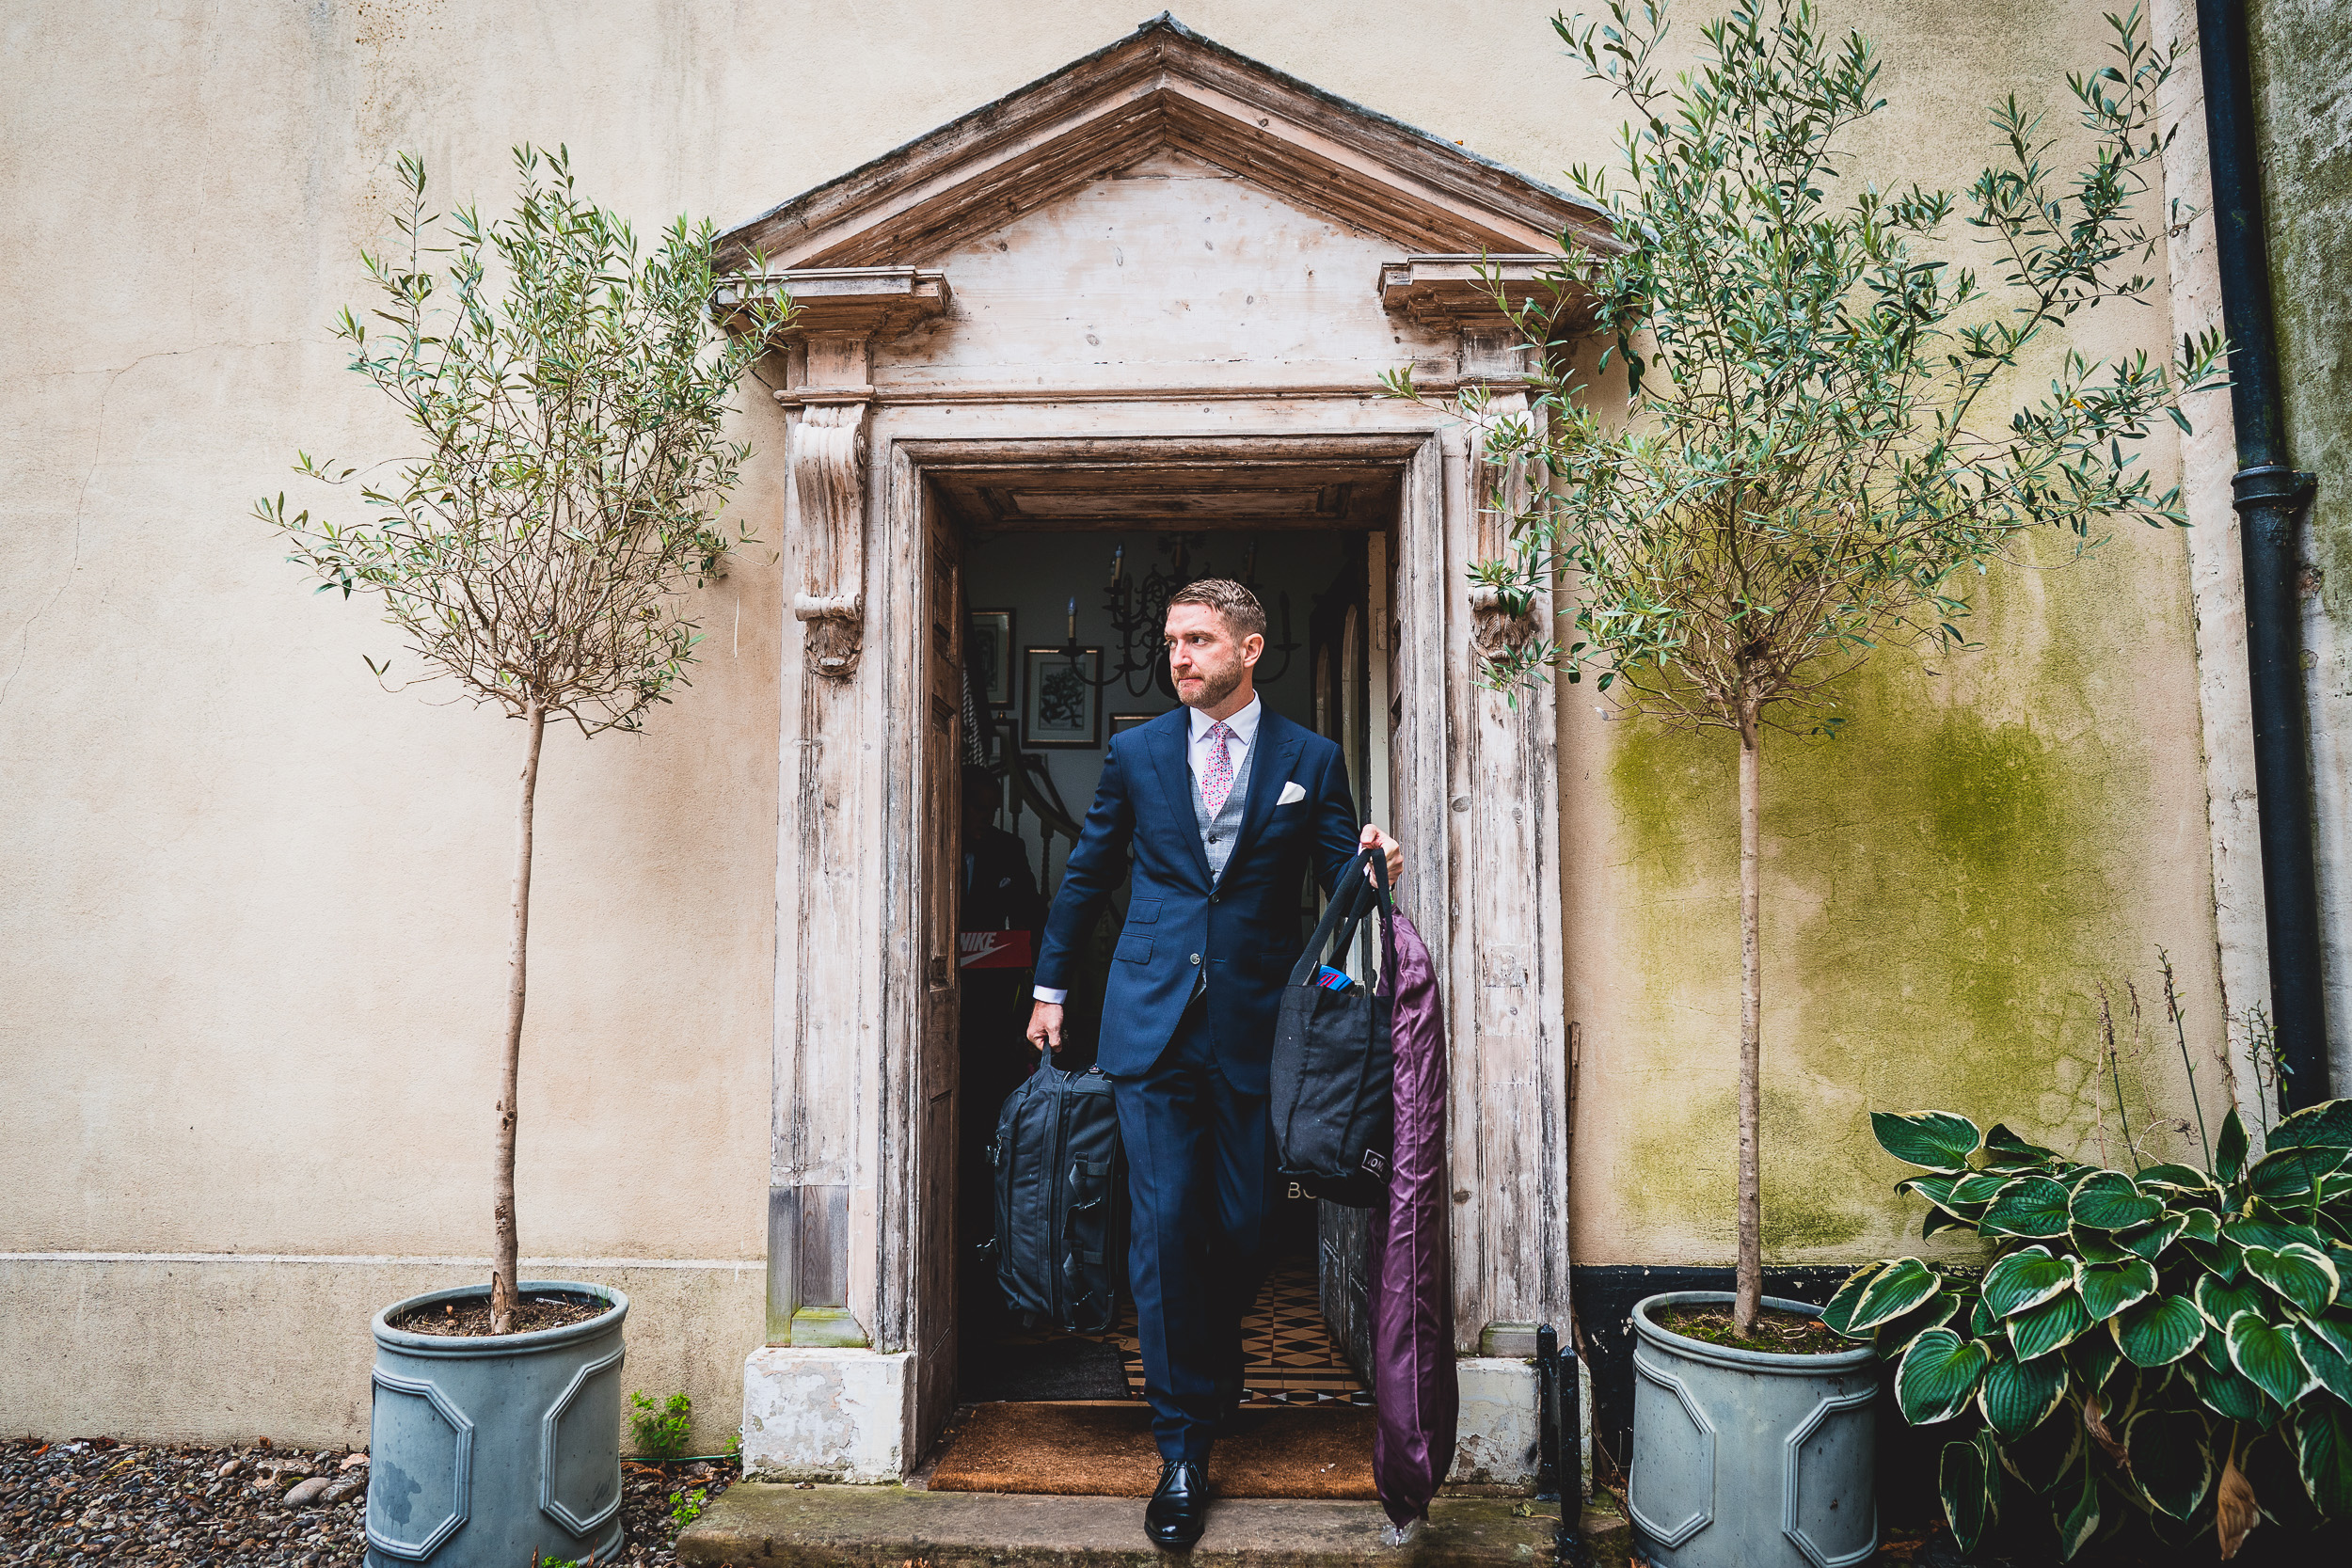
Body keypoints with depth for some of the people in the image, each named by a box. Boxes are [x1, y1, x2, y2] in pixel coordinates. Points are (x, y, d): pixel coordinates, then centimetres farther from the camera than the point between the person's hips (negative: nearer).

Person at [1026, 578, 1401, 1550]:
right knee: (1165, 1231, -3)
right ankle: (1182, 1451, 8)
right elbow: (1086, 874, 16)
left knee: (1243, 1231, 5)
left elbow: (1344, 886, 6)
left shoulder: (1310, 761, 6)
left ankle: (1211, 1380, 36)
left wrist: (1374, 866, -17)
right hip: (1152, 1025, 0)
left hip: (1254, 1027, 0)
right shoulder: (1136, 753, 9)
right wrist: (1050, 986, 16)